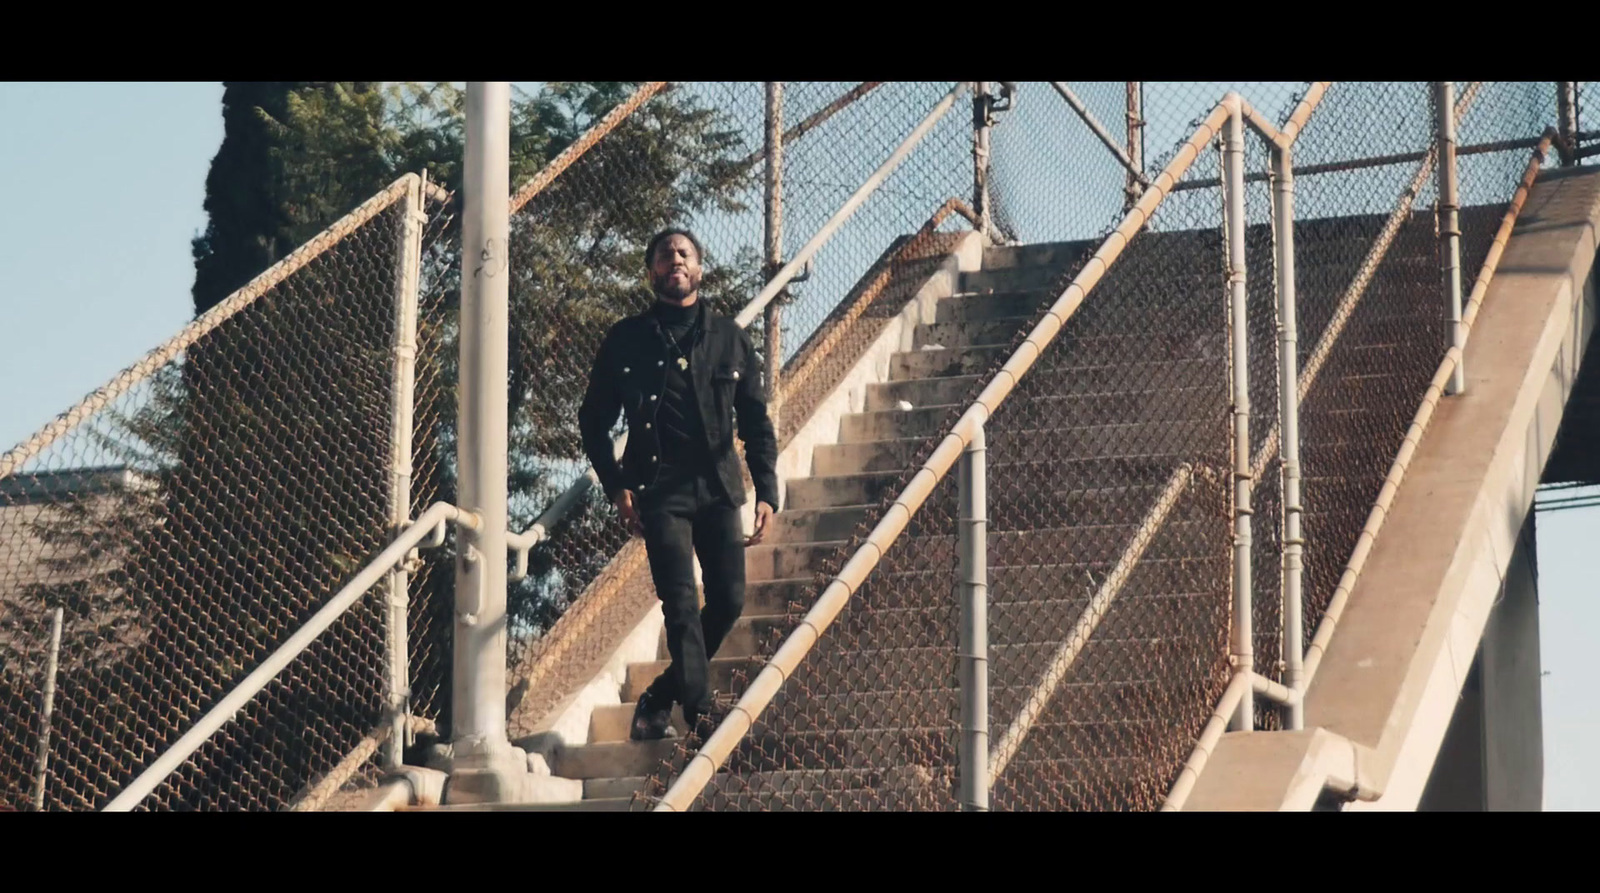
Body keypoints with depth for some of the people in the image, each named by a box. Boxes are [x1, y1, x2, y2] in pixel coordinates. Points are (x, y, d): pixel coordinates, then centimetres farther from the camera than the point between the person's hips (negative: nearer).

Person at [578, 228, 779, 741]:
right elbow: (593, 421, 9)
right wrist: (617, 487, -3)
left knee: (729, 601, -2)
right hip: (660, 492, -3)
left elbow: (756, 423, 12)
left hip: (719, 490, 3)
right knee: (682, 606, -13)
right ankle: (700, 715, -15)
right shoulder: (627, 341, 5)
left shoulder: (730, 338, 11)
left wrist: (766, 492, 1)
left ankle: (660, 699, 15)